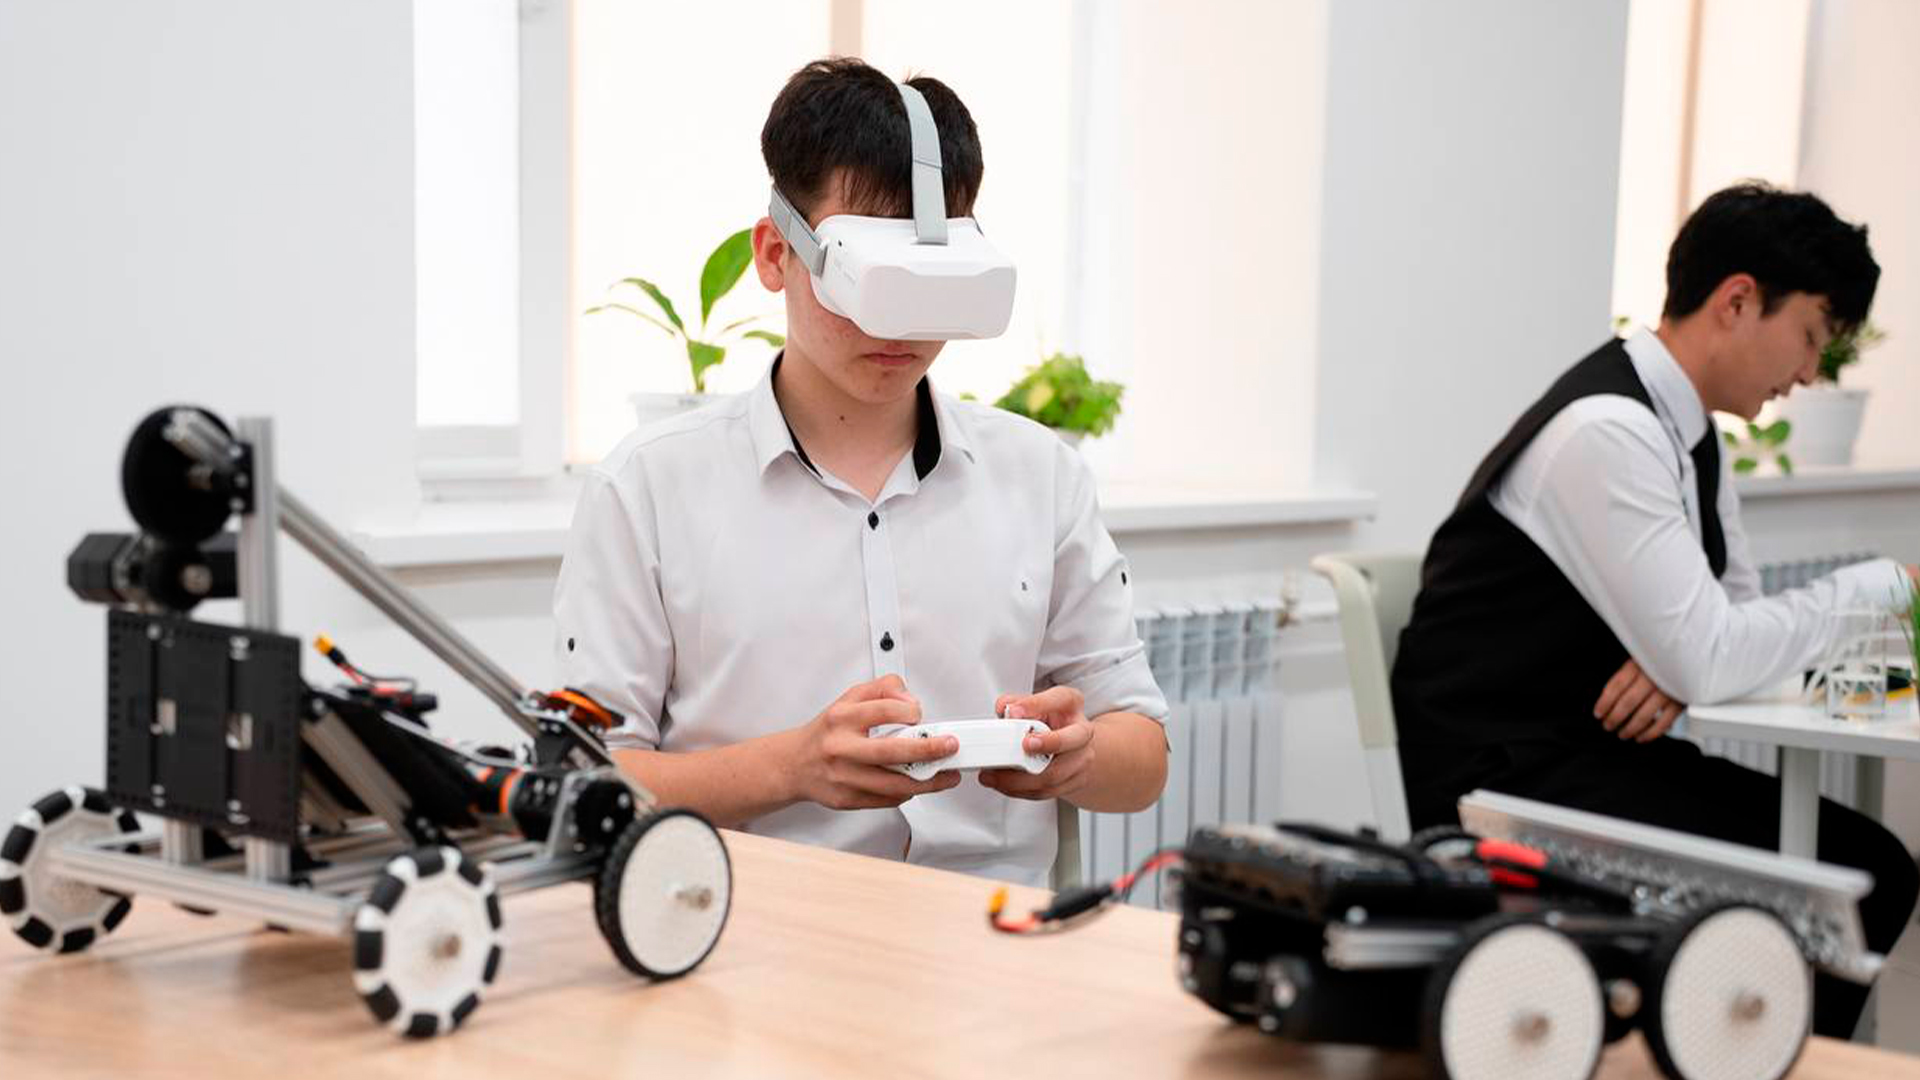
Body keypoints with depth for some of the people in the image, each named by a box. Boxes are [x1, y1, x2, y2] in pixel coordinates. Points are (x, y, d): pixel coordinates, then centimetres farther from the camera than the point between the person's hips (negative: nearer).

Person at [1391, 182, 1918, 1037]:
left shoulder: (1689, 432, 9)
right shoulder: (1608, 431, -21)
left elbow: (1733, 621, 17)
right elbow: (1705, 659, -24)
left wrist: (1685, 664, -8)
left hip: (1595, 749, 9)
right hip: (1503, 772, -9)